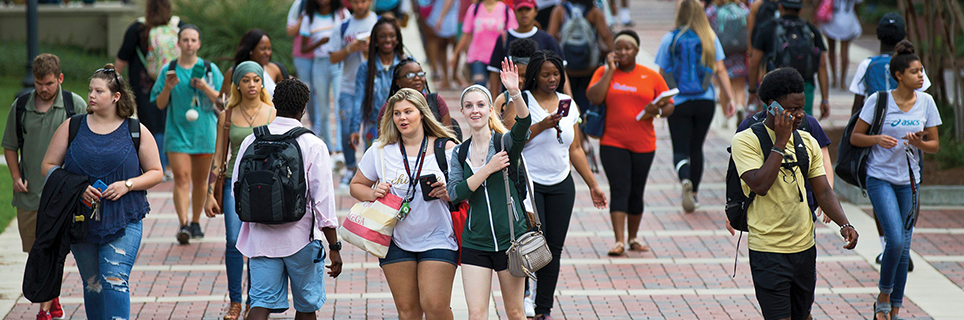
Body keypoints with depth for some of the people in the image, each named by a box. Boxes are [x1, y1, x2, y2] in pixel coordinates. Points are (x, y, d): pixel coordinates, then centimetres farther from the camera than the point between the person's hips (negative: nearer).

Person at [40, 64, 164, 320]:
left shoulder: (137, 132, 1)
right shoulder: (72, 128, 4)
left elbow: (156, 173, 6)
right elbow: (48, 167, 5)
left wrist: (127, 185, -12)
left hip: (123, 222, -2)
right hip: (81, 220, 2)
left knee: (115, 281, -14)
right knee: (93, 284, 10)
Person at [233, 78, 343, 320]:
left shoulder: (251, 141, 0)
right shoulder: (313, 145, -10)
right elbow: (323, 200, -11)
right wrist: (334, 247, -5)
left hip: (261, 237, 2)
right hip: (301, 237, -2)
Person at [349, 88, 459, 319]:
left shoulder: (446, 149, -1)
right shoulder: (380, 152, 4)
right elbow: (357, 186, 14)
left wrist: (448, 193, -18)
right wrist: (373, 194, -8)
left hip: (437, 239, -2)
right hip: (396, 241, 2)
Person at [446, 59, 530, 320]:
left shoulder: (506, 142, -3)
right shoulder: (459, 153, 7)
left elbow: (523, 126, -26)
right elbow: (455, 193, -7)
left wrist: (515, 93, -42)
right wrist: (488, 169, -16)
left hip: (511, 239, -2)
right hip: (475, 242, 2)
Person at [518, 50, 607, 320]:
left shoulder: (568, 104, 11)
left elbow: (575, 150, 15)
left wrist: (593, 185, 13)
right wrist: (542, 126, -20)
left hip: (561, 184, 4)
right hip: (529, 182, -4)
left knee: (554, 247, 3)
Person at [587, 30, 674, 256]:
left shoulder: (651, 76, 6)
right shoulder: (604, 72, 4)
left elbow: (669, 106, 8)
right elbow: (594, 98, -11)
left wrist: (657, 111, -15)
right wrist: (610, 70, -9)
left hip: (643, 144, 2)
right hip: (613, 143, -2)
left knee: (636, 193, 9)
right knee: (619, 190, -11)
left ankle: (633, 238, 24)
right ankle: (619, 242, -16)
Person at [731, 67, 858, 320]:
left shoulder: (807, 142, 9)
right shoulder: (746, 141, -9)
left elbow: (823, 191, 8)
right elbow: (760, 185, -23)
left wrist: (844, 224, -9)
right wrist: (781, 142, -19)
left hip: (805, 248, 6)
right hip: (768, 251, -6)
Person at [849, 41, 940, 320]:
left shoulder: (926, 102, 2)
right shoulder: (878, 100, -8)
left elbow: (935, 145, 8)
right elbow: (855, 137, -2)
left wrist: (919, 143, -14)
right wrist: (877, 139, -21)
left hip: (909, 181, 4)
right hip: (881, 178, -4)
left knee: (904, 247, 6)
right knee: (896, 240, -18)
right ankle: (883, 296, 4)